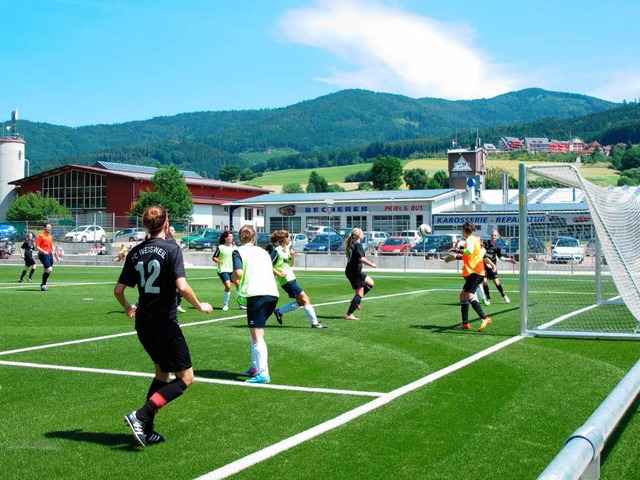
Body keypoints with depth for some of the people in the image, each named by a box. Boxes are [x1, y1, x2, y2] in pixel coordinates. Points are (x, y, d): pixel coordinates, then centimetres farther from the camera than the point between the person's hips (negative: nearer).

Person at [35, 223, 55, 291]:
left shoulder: (50, 237, 19)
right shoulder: (40, 236, -4)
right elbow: (37, 247, -10)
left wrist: (53, 257, 22)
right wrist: (43, 251, -27)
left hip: (49, 255, 8)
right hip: (44, 255, -8)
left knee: (47, 271, 8)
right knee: (49, 269, -18)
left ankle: (43, 285, 18)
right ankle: (43, 284, -7)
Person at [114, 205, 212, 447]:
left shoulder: (136, 252, 7)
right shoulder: (171, 249, -11)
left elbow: (118, 290, 8)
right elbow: (182, 287, -21)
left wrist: (127, 307, 28)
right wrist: (200, 306, -4)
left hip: (143, 323, 7)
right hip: (165, 323, -7)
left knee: (162, 374, 22)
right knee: (185, 378, 3)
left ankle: (146, 431, 19)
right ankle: (140, 416, -10)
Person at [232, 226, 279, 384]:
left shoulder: (238, 252, 6)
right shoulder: (263, 251, 23)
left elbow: (238, 273, -10)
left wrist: (233, 279, 12)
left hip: (256, 294, -6)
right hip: (273, 293, 6)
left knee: (257, 336, -6)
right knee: (256, 331, 22)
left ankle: (263, 373, -14)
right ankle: (255, 366, 26)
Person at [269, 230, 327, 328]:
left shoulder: (287, 248, 11)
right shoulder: (276, 251, -15)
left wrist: (292, 257, 0)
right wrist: (279, 274, -22)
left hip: (291, 279, 10)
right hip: (286, 280, -10)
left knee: (300, 302, 12)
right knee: (305, 299, -9)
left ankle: (279, 311, 23)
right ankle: (314, 323, -6)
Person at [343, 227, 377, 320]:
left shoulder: (351, 244, 14)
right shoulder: (358, 244, -15)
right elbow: (361, 258, -23)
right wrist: (372, 264, -12)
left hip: (350, 270, 10)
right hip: (355, 271, -10)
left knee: (370, 283, 19)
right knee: (359, 293, -4)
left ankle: (355, 300, 13)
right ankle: (349, 315, -5)